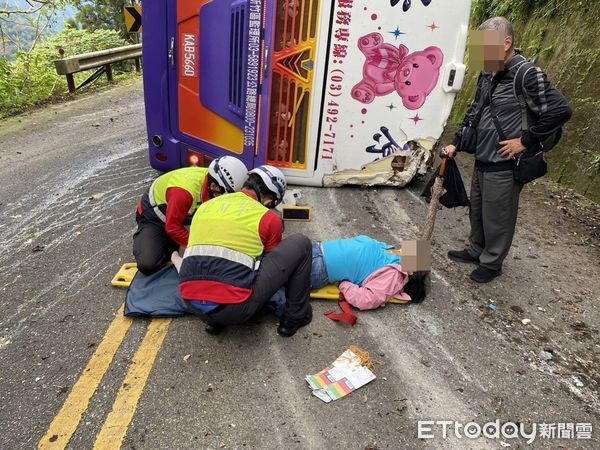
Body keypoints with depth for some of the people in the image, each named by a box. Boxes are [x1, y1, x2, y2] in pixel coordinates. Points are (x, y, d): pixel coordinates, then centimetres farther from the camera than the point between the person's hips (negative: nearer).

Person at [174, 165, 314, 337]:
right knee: (301, 243, 8)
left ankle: (214, 321, 23)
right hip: (235, 309, -5)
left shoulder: (205, 206, 17)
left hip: (192, 304, 6)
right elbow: (273, 260, 19)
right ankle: (296, 315, 20)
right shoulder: (269, 218, 3)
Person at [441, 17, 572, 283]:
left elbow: (560, 111, -19)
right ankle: (475, 251, 40)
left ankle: (492, 263, 26)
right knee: (477, 211, 20)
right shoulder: (487, 74, 7)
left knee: (498, 218, 7)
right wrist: (456, 143, 11)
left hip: (504, 166, -7)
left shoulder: (528, 74, -16)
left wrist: (525, 141, -16)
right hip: (482, 161, 7)